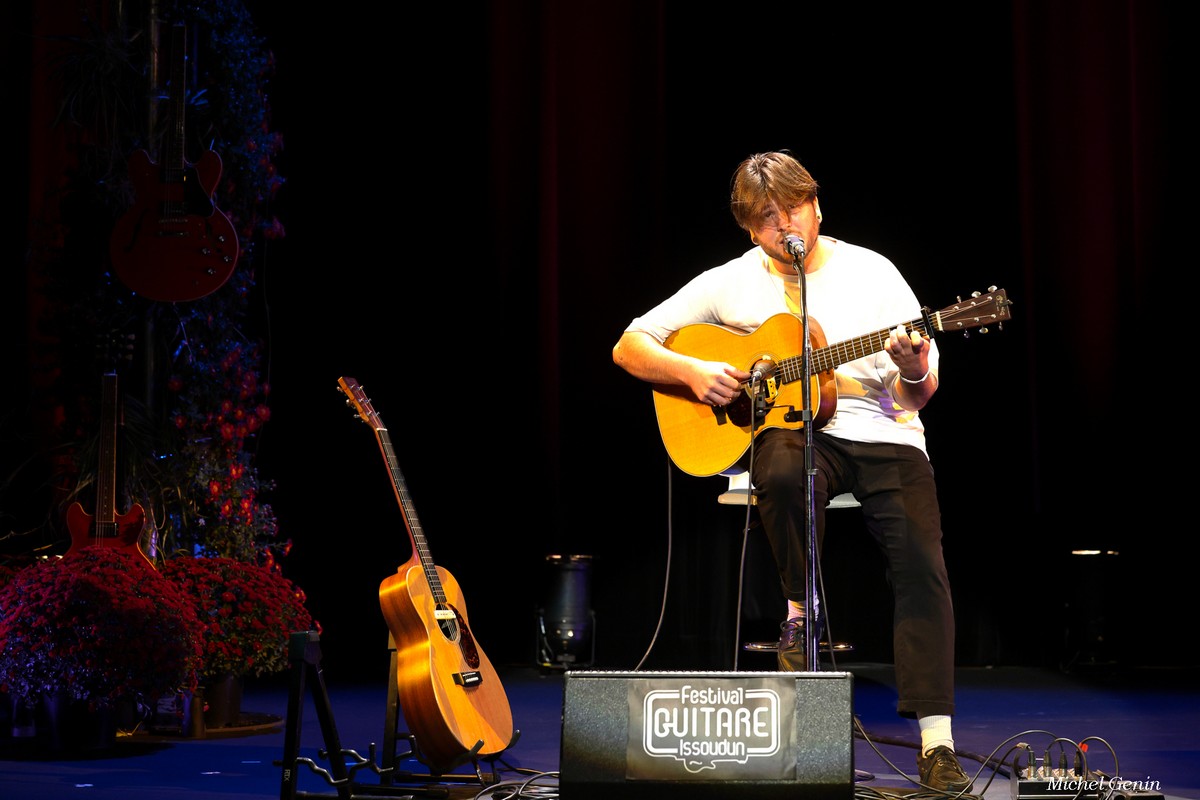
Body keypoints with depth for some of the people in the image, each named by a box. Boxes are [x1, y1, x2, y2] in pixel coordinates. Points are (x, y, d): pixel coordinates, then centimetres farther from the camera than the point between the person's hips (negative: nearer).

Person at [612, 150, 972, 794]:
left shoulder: (871, 272, 3)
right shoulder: (730, 284, 6)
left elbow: (914, 398, 0)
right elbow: (629, 347, 8)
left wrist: (914, 375, -24)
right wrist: (692, 372, -10)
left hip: (881, 434, 0)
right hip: (789, 431, 0)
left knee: (923, 564, -23)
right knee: (785, 472, -38)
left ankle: (936, 743, -19)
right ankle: (801, 613, -13)